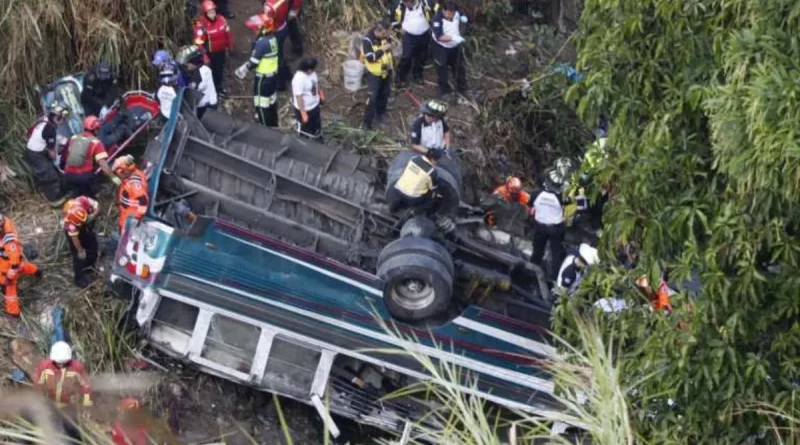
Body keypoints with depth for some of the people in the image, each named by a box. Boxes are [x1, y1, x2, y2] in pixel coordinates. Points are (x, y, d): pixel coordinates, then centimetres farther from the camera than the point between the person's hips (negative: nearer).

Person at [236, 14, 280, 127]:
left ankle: (266, 126, 12)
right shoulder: (273, 38, 1)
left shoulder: (262, 42, -26)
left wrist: (244, 69, -5)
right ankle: (273, 123, 36)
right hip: (273, 73, 9)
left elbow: (254, 61, -22)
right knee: (271, 98, 22)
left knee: (262, 101, 5)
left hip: (263, 77, -9)